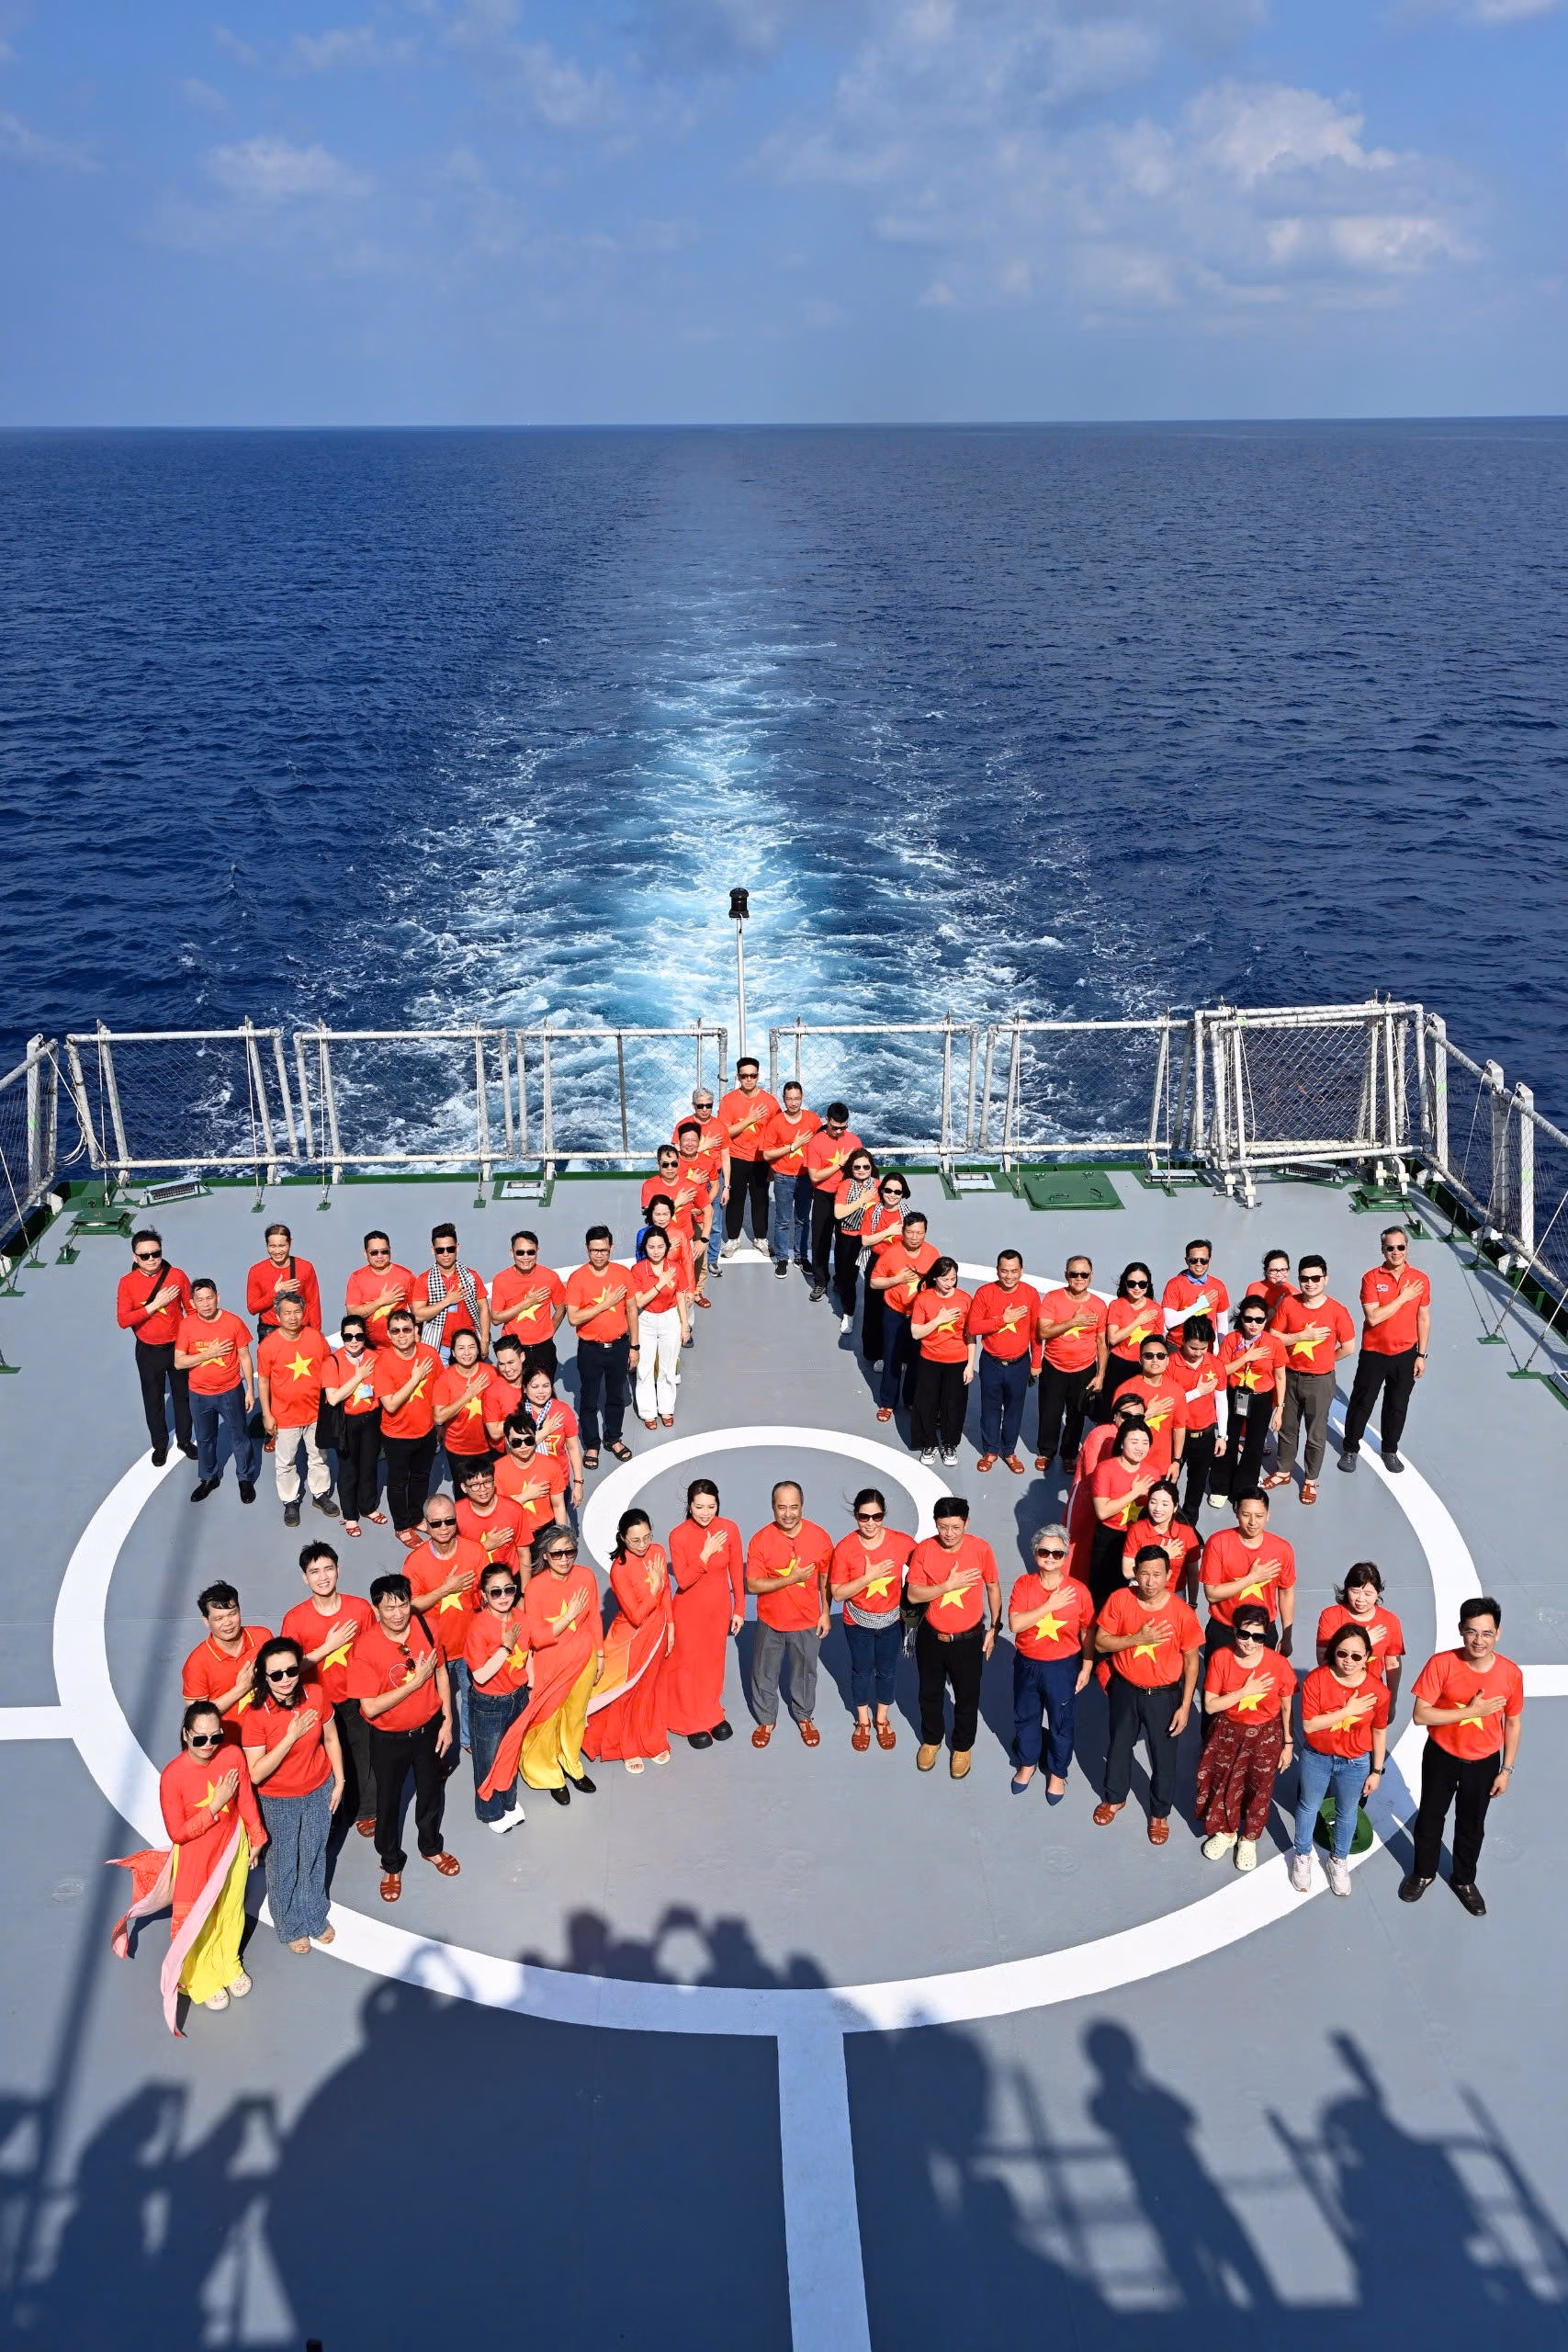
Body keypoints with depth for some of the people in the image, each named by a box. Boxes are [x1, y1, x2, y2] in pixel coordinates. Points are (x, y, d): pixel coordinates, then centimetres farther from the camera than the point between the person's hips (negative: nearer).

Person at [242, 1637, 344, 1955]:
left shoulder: (316, 1695, -19)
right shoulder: (256, 1714, -27)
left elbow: (331, 1739, -2)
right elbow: (256, 1774, -27)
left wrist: (339, 1782, 1)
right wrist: (290, 1737, -34)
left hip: (319, 1791, 3)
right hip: (278, 1802, -3)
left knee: (314, 1858, 22)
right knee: (284, 1866, 17)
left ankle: (315, 1917, 48)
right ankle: (291, 1927, 44)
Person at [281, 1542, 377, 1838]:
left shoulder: (361, 1608, -12)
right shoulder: (295, 1619, -14)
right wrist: (328, 1647, -20)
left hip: (356, 1700, 1)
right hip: (319, 1703, -1)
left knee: (362, 1757, 14)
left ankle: (365, 1811, 36)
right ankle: (329, 1813, 37)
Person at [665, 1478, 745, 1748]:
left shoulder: (729, 1529, -14)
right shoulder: (678, 1535, -20)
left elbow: (736, 1572, -3)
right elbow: (682, 1581, -20)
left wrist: (739, 1609, 3)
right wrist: (706, 1553, -31)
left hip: (719, 1609, 2)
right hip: (689, 1611, -2)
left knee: (714, 1662, 18)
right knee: (689, 1664, 11)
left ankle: (712, 1714, 39)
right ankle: (693, 1722, 29)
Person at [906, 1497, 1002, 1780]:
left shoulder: (981, 1549, -16)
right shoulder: (924, 1550, -16)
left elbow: (993, 1587, -1)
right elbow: (913, 1594, -15)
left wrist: (994, 1628, 1)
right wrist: (949, 1585, -27)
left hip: (968, 1639, -1)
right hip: (931, 1637, 1)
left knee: (967, 1697, 15)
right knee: (930, 1693, 20)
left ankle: (963, 1747, 40)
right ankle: (931, 1740, 45)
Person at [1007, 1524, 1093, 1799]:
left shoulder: (1078, 1590, -13)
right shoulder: (1023, 1584, -12)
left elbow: (1088, 1632, -3)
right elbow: (1015, 1624, -23)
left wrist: (1087, 1667, -2)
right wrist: (1050, 1605, -26)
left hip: (1063, 1667, -1)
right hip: (1027, 1664, 2)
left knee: (1062, 1723, 13)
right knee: (1025, 1717, 20)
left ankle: (1057, 1772, 36)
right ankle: (1027, 1763, 44)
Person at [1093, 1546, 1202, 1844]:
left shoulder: (1182, 1612, -20)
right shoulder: (1120, 1600, -17)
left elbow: (1191, 1660, -10)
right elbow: (1100, 1642, -12)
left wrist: (1185, 1707, -9)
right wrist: (1138, 1638, -27)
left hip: (1164, 1695, -2)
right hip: (1125, 1689, 2)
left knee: (1163, 1756, 13)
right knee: (1119, 1746, 22)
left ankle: (1160, 1812, 37)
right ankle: (1115, 1797, 47)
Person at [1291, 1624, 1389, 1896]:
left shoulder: (1377, 1690, -18)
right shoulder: (1316, 1680, -23)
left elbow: (1379, 1732, -4)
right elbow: (1309, 1725, -23)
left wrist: (1376, 1771, 3)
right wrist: (1347, 1711, -28)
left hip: (1355, 1763, 1)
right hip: (1316, 1758, -1)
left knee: (1347, 1813, 20)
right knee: (1308, 1807, 20)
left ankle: (1339, 1860, 46)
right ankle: (1302, 1856, 44)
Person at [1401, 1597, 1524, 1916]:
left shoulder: (1511, 1673, -18)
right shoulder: (1441, 1664, -25)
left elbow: (1513, 1723, -3)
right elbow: (1420, 1715, -24)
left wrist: (1506, 1770, 1)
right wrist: (1471, 1712, -29)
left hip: (1484, 1763, 1)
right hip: (1441, 1758, -1)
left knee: (1472, 1826, 21)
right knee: (1430, 1818, 19)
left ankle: (1464, 1880, 46)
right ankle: (1423, 1873, 44)